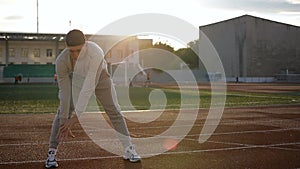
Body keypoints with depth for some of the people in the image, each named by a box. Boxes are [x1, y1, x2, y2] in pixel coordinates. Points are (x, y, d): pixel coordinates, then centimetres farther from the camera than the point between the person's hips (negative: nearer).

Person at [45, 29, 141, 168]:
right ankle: (52, 151, -5)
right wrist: (64, 121, -31)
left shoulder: (96, 54, -43)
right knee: (63, 111, -13)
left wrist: (76, 116, -45)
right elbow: (64, 92, -31)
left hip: (99, 75, -1)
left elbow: (88, 88, -44)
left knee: (113, 110, -3)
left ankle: (128, 149, 7)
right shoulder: (62, 61, -35)